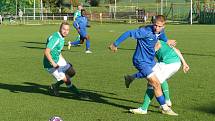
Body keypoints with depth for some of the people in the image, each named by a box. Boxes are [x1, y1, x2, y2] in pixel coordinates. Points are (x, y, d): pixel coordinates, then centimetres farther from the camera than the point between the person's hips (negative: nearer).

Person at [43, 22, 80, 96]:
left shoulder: (61, 38, 7)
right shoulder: (55, 38, -24)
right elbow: (46, 52, -32)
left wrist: (64, 61, 19)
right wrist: (53, 64, -31)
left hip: (58, 60, 10)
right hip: (50, 64, -10)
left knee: (72, 72, 12)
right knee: (66, 80, -7)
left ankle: (56, 86, 22)